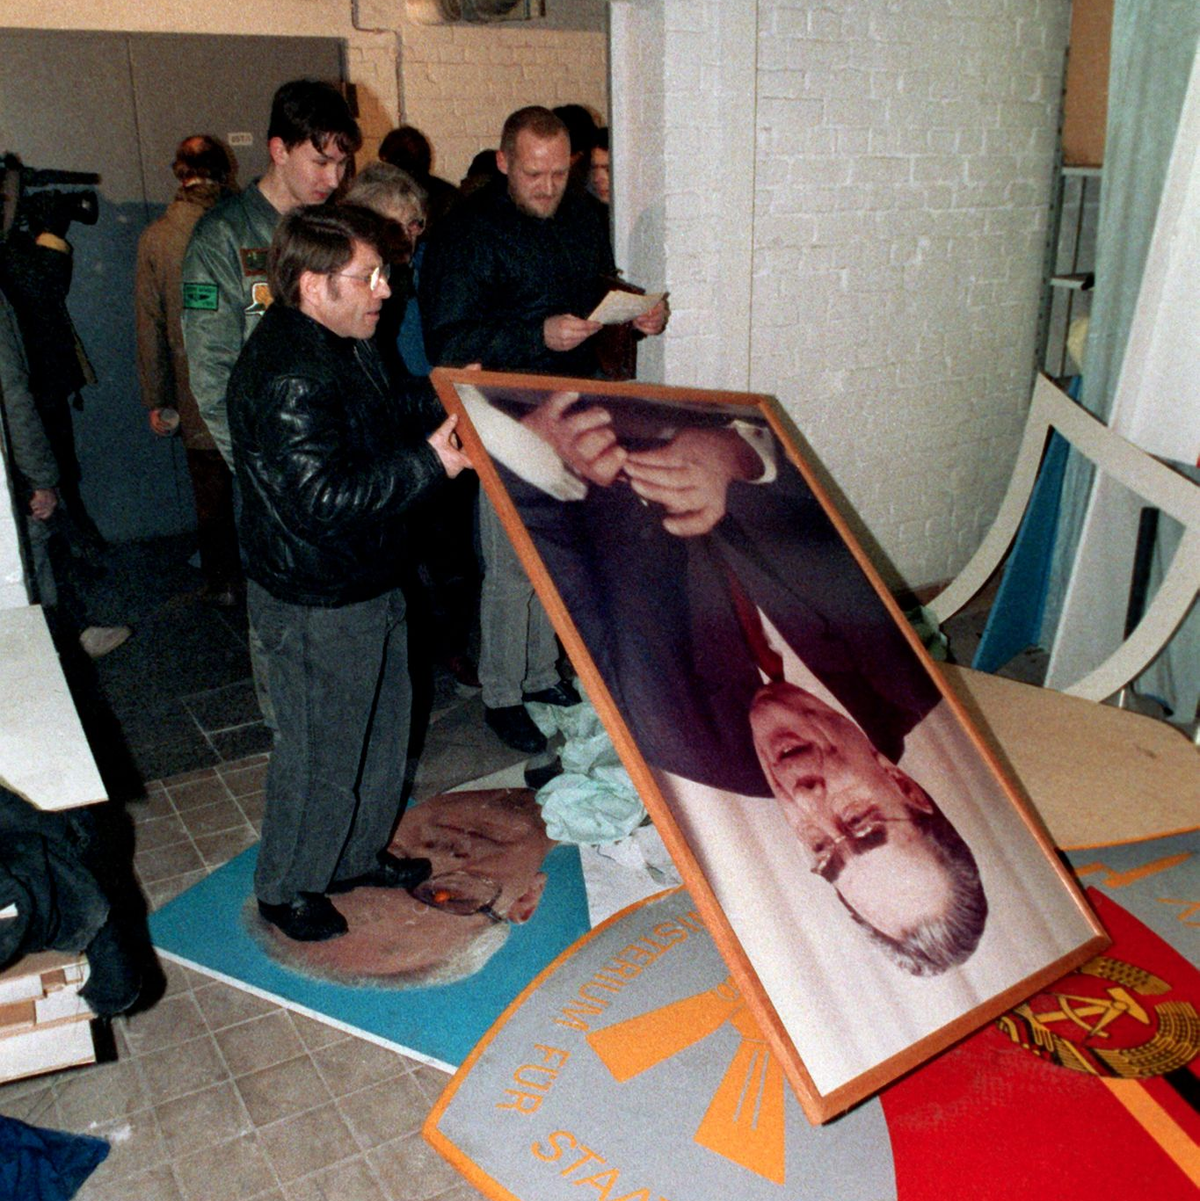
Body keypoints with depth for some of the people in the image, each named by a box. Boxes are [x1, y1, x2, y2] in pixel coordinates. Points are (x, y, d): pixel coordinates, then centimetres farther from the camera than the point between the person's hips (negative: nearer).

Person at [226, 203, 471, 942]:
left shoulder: (346, 342, 6)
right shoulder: (288, 378, -27)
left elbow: (385, 417, 21)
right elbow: (321, 501, -32)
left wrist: (442, 400, 4)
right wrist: (428, 462, -31)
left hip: (370, 580, 10)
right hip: (316, 603, -10)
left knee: (383, 723, 23)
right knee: (322, 752, 6)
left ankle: (360, 854, 43)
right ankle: (287, 889, 30)